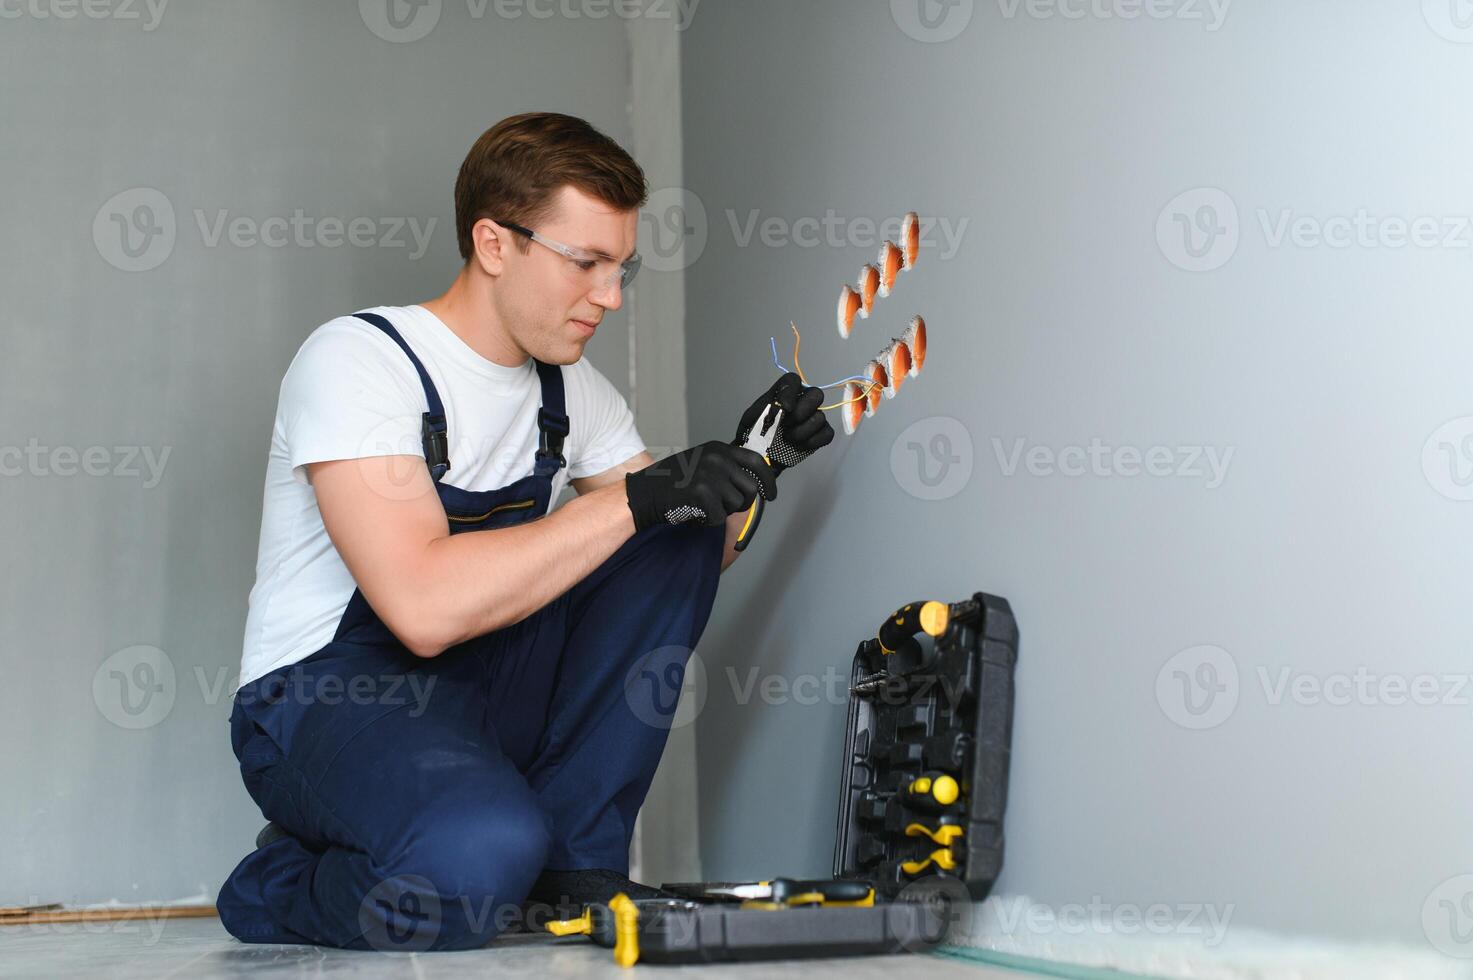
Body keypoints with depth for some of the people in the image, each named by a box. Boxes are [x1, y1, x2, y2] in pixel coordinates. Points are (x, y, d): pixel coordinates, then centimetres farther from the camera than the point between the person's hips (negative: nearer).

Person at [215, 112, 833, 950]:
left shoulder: (571, 388, 6)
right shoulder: (357, 361, -17)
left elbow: (692, 558, 12)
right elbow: (426, 606, -30)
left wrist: (746, 473, -9)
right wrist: (636, 497, -27)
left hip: (487, 687, 7)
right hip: (323, 697, -7)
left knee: (679, 542, -7)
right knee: (480, 854, -37)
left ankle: (576, 857, -6)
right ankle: (287, 883, -2)